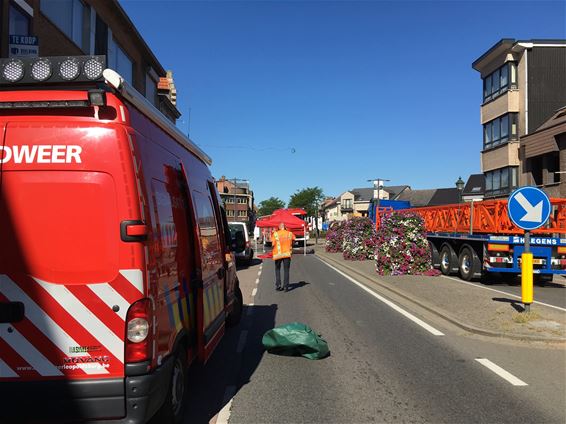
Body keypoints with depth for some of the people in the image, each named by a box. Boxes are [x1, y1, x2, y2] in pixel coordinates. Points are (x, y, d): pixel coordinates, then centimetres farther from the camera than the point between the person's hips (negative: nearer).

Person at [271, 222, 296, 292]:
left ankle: (278, 285, 7)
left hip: (278, 254, 0)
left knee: (277, 269, 15)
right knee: (286, 270, 6)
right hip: (287, 254, 1)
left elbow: (273, 244, -5)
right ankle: (286, 286, 2)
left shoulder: (275, 234, -3)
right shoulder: (290, 234, 2)